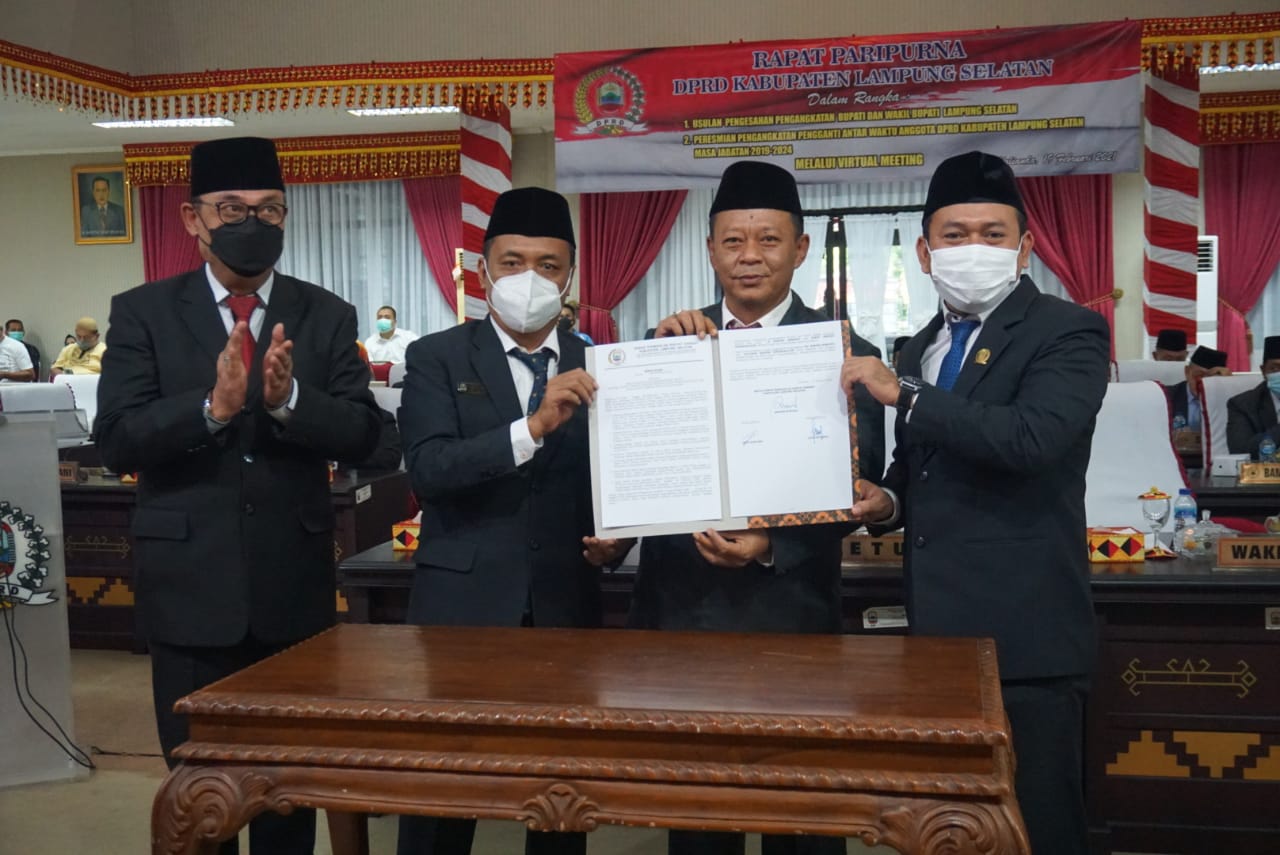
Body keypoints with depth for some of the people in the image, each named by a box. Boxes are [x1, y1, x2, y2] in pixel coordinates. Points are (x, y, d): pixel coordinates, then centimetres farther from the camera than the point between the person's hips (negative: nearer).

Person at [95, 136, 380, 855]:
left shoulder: (327, 317, 3)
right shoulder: (143, 313, 0)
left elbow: (362, 434, -5)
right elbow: (116, 441, -9)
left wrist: (289, 401, -24)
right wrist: (212, 407, -25)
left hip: (295, 585, 1)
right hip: (190, 586, -1)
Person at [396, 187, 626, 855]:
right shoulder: (436, 358, 0)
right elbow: (428, 469, -15)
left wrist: (613, 539, -10)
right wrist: (533, 427, -27)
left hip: (565, 609, 2)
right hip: (461, 605, -2)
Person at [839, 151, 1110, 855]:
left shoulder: (1069, 332, -8)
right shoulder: (922, 345, 14)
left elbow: (1030, 437, -27)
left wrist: (902, 392, -20)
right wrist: (887, 500, 4)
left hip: (1022, 635, -7)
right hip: (937, 628, 7)